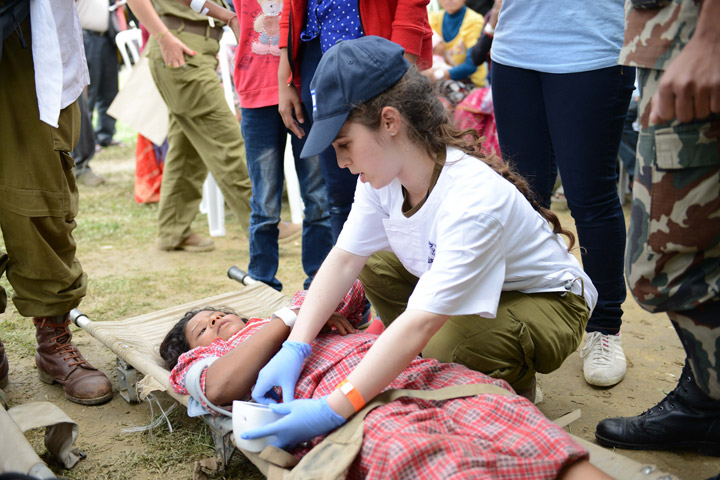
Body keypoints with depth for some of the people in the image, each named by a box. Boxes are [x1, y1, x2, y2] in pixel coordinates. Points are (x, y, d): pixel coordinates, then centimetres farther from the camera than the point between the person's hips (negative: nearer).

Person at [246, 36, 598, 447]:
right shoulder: (384, 173, -15)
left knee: (443, 350, -33)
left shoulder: (473, 201, -38)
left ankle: (514, 382, 1)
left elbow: (420, 323, -43)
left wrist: (331, 411, -46)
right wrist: (295, 348, -25)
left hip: (548, 303, -7)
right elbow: (344, 259, -13)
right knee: (376, 266, -8)